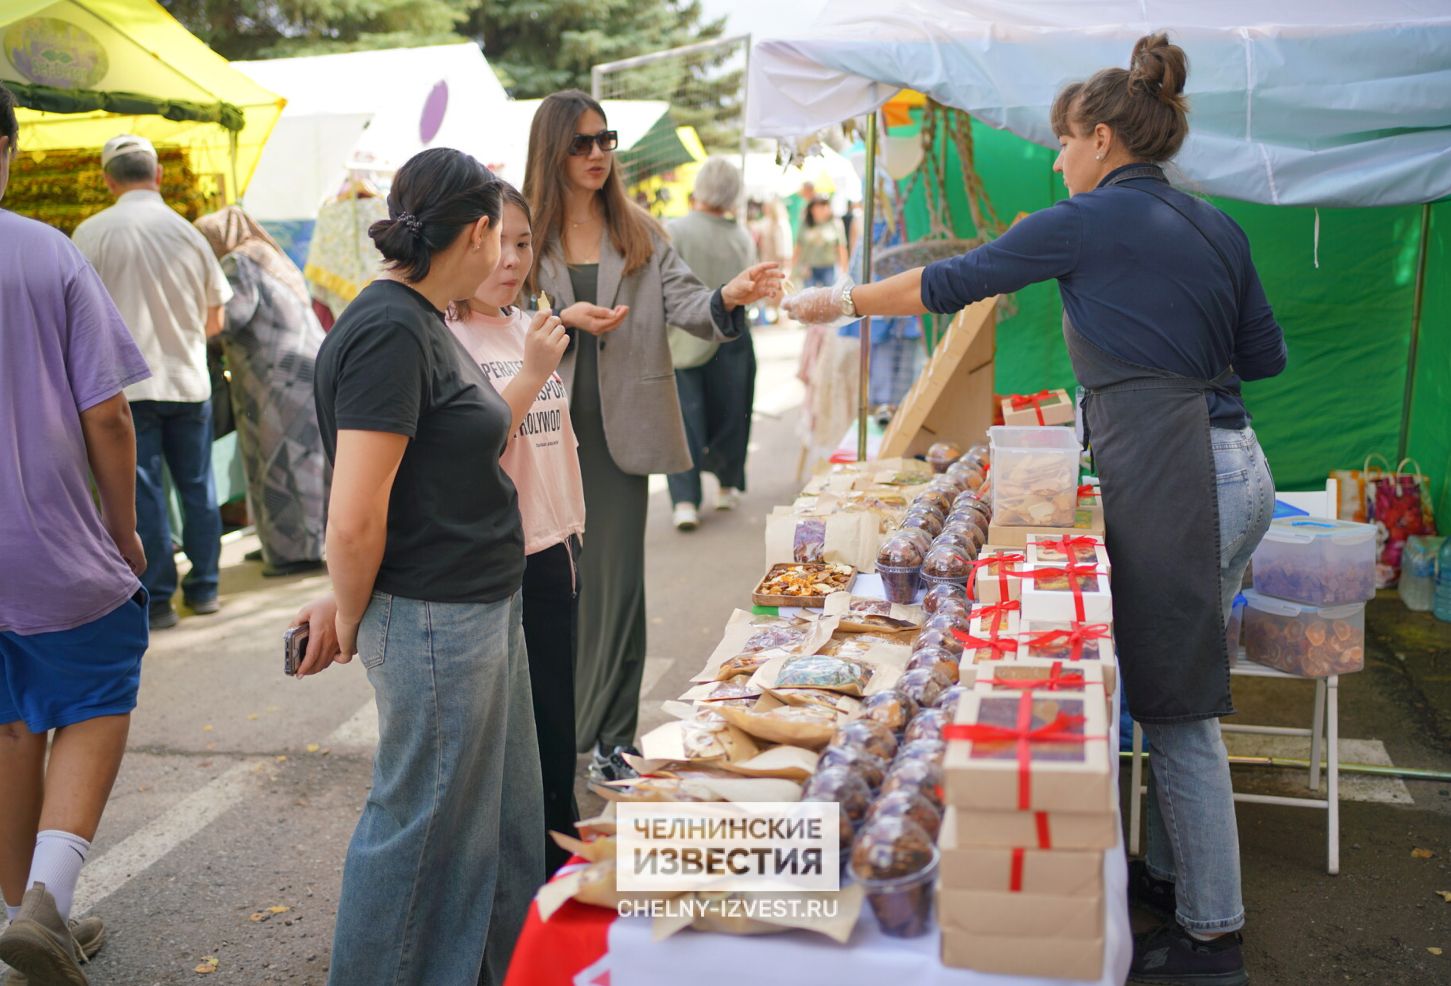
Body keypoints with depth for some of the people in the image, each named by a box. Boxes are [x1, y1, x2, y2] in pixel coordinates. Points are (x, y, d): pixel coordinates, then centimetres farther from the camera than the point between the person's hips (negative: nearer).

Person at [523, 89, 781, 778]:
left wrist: (728, 297, -22)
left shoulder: (640, 232, 9)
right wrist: (564, 323, -17)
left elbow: (682, 303, -2)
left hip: (620, 430, 2)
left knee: (618, 580, 5)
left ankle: (610, 735, 17)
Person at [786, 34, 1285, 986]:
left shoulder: (1091, 220, -8)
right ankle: (1171, 873, 33)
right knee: (1173, 692, 19)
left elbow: (948, 283, -1)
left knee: (1180, 709, 1)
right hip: (1233, 465, 9)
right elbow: (1266, 354, 18)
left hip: (1171, 477, -9)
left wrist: (841, 300, 11)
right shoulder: (1214, 224, 13)